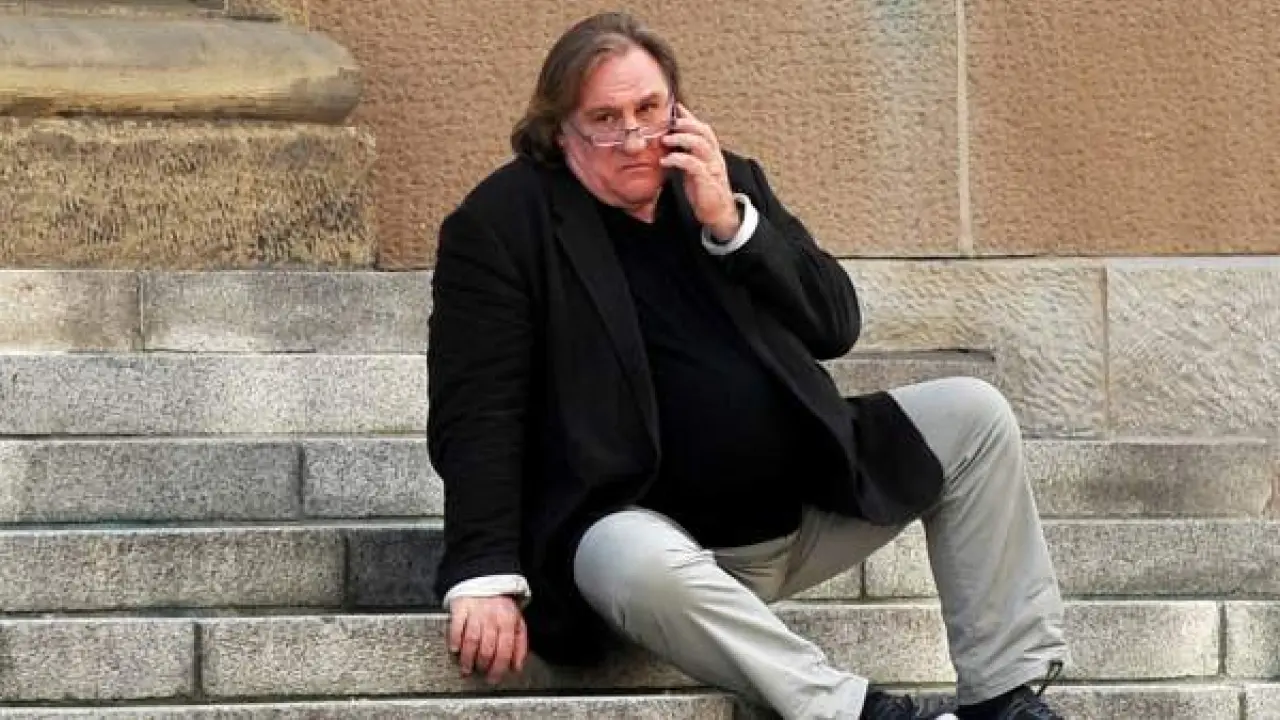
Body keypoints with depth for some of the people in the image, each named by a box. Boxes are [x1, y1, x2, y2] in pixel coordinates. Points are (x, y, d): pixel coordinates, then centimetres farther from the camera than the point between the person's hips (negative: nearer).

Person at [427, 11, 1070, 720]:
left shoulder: (725, 182, 10)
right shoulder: (500, 226, -6)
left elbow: (836, 326, 5)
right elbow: (475, 416, -13)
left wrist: (731, 223, -10)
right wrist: (486, 578, -24)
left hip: (808, 500, 6)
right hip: (651, 527, -6)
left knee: (974, 414, -5)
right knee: (647, 571, -41)